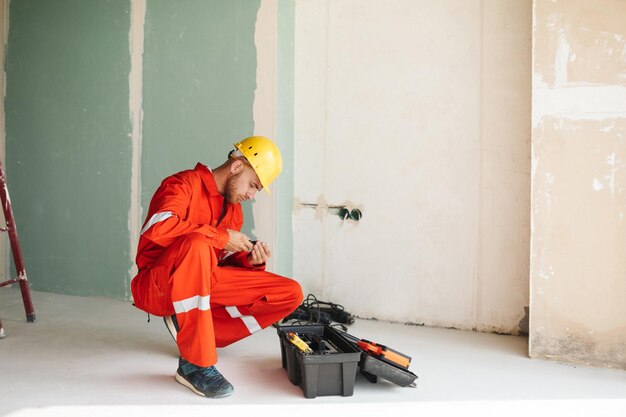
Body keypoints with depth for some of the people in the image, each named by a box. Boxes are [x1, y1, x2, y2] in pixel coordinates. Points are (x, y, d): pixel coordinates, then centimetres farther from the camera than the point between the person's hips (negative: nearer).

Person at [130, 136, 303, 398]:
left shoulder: (234, 209, 13)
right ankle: (196, 364, -32)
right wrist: (221, 237, -23)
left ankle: (191, 330, -5)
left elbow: (225, 264, 14)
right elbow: (158, 228, -29)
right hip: (158, 288, -7)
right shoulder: (184, 184, -10)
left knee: (291, 293, -5)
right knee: (197, 243, -40)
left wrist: (250, 261, -8)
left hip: (204, 285, 7)